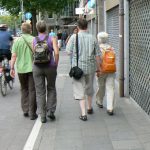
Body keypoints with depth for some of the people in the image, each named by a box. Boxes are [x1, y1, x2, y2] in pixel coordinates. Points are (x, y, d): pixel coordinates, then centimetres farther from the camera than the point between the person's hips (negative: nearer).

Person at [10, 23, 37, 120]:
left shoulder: (17, 41, -3)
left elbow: (14, 56, -4)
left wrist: (12, 68, 4)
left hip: (21, 69, 2)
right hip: (32, 68, -2)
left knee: (24, 90, 18)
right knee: (32, 91, 5)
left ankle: (25, 110, 17)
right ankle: (32, 113, 6)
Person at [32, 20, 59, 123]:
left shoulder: (34, 40, 1)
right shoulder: (52, 39, -4)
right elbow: (56, 53, -15)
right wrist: (56, 64, -3)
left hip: (37, 67, 1)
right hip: (50, 66, -1)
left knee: (40, 92, 7)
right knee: (51, 89, 18)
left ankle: (43, 116, 9)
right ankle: (50, 111, 11)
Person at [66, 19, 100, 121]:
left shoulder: (74, 37, -9)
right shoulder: (92, 38, -3)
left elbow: (68, 51, -8)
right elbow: (97, 55, -2)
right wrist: (98, 68, 9)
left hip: (78, 67, -2)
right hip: (90, 67, 3)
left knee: (80, 90, 3)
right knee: (89, 88, 22)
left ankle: (83, 113, -3)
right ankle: (90, 108, 38)